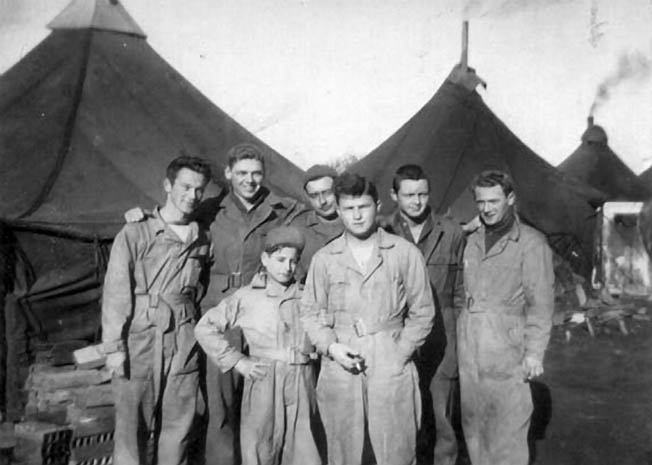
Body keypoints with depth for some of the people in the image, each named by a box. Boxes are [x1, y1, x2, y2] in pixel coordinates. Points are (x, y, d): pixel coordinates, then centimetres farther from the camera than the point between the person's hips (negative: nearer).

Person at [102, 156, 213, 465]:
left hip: (184, 344, 4)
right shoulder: (135, 234, -4)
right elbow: (116, 293, -6)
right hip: (141, 340, -3)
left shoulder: (203, 240, 8)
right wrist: (114, 347, -10)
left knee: (178, 425, 9)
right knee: (131, 425, 3)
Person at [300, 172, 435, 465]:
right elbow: (310, 312, 11)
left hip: (391, 368, -1)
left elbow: (422, 312, 6)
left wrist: (401, 353, -3)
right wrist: (330, 345, -5)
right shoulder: (324, 259, 6)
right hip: (339, 371, 1)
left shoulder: (406, 254, 2)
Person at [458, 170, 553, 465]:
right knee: (473, 422, 12)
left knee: (508, 424, -1)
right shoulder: (473, 241, 13)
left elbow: (540, 302, -7)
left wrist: (534, 352, -11)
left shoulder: (531, 242, -5)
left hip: (507, 349, -6)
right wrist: (464, 338, 13)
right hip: (469, 350, 6)